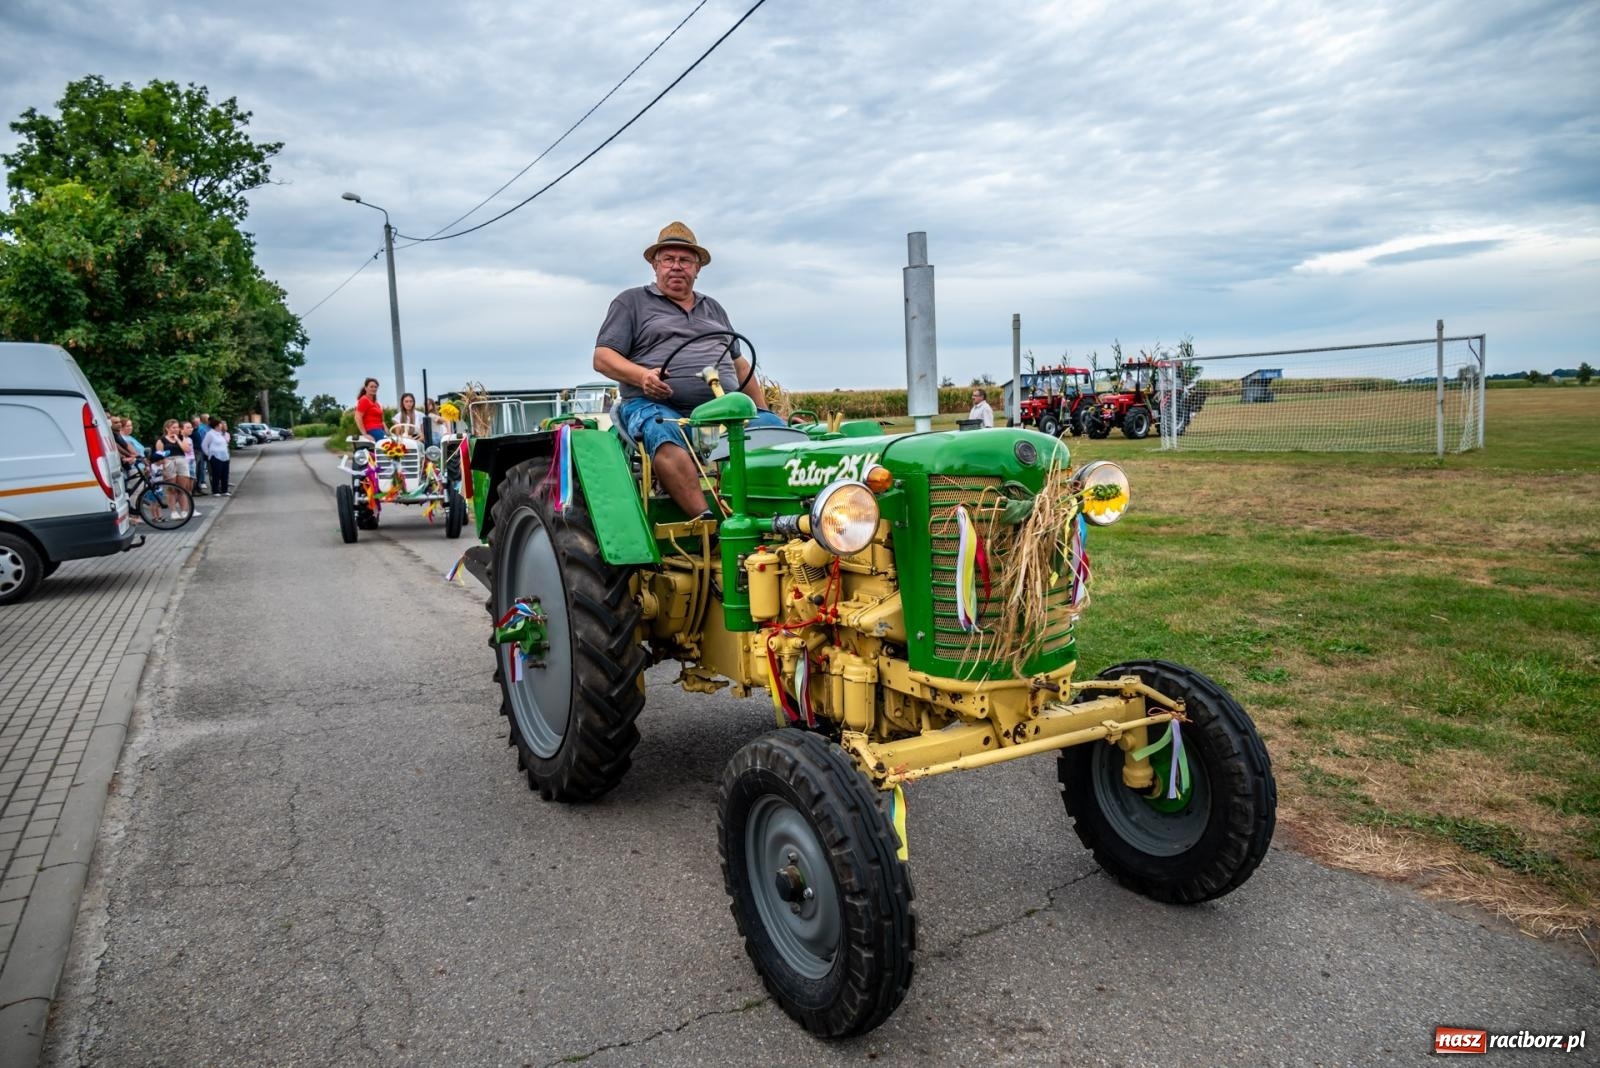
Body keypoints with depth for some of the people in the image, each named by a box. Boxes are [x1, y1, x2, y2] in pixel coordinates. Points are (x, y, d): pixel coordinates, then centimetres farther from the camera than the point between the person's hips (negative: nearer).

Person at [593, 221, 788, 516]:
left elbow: (740, 364, 32)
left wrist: (762, 410, 20)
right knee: (664, 437, -40)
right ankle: (707, 522, -48)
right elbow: (602, 358, 5)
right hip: (656, 406, -4)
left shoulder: (713, 308, 30)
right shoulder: (631, 302, 15)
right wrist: (642, 376, -15)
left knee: (777, 428, -24)